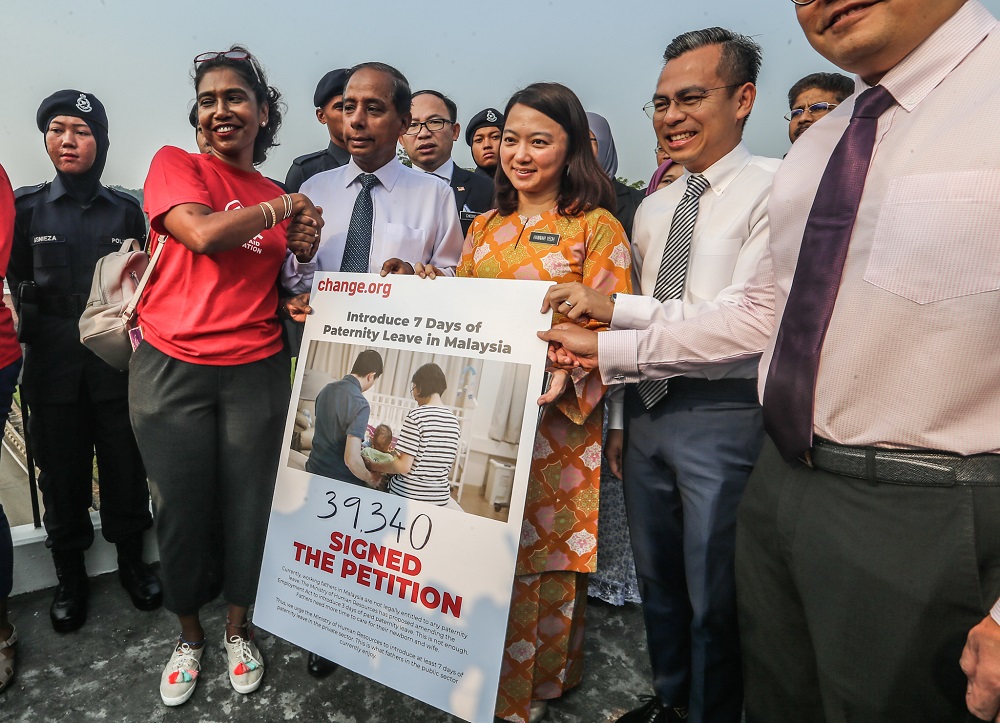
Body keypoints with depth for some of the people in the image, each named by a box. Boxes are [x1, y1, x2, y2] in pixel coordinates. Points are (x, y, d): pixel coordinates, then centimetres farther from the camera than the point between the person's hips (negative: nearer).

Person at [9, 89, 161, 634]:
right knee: (61, 468, 9)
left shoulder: (125, 209, 6)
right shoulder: (26, 207, 4)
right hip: (52, 365, 0)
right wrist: (35, 328, -6)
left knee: (125, 463, 7)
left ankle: (131, 561, 27)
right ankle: (70, 578, 27)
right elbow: (16, 287, 5)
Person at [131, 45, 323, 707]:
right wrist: (280, 208, -5)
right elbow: (204, 233, -17)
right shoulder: (175, 164, 2)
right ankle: (189, 635, 33)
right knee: (182, 510, 8)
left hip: (255, 372, 2)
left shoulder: (280, 199, 10)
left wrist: (304, 249, -4)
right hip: (172, 369, -2)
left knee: (248, 506, 8)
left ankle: (239, 629, 33)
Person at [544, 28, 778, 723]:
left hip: (723, 415, -7)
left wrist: (615, 307, -21)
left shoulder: (774, 190, -9)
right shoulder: (654, 207, 13)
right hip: (647, 409, 7)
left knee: (714, 596, 8)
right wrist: (620, 417, 14)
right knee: (657, 579, 20)